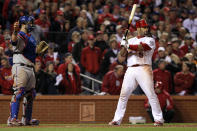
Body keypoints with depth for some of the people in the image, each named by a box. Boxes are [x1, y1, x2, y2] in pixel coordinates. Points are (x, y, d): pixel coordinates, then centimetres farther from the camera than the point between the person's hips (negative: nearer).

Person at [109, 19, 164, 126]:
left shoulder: (150, 40, 8)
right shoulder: (131, 41, 19)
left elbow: (142, 47, -12)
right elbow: (122, 54, 10)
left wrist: (129, 46, -17)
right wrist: (124, 45, -9)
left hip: (144, 68, -3)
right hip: (130, 70, 3)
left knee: (151, 94, -11)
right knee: (123, 95, 1)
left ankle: (158, 119, -6)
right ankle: (117, 119, 6)